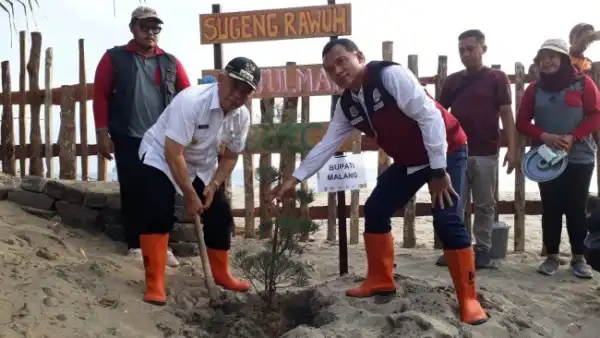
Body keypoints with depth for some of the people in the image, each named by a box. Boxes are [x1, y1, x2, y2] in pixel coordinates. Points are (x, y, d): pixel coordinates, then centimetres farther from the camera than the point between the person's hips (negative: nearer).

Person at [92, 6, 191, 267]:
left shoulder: (170, 62, 10)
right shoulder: (114, 58, 3)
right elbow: (101, 95, 0)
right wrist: (102, 132, -7)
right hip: (128, 140, -2)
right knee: (132, 193, 4)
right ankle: (134, 245, 15)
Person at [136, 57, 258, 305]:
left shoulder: (242, 116, -15)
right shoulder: (191, 101, -34)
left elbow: (230, 156, 0)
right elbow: (173, 154, -34)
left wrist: (213, 185, -13)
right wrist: (190, 195, -28)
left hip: (202, 166, 6)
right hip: (160, 157, -6)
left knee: (221, 216, 4)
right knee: (158, 217, -22)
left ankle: (221, 274, 23)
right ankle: (155, 284, -11)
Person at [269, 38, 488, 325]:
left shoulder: (391, 75, -25)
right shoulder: (346, 105, -1)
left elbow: (430, 117, -26)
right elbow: (327, 145, 4)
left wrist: (439, 172, -25)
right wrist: (294, 179, -1)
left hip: (446, 151, -8)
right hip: (408, 160, 8)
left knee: (446, 220, -18)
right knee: (375, 211, 4)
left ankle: (468, 299, -4)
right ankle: (380, 281, 21)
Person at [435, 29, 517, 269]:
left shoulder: (497, 78, 0)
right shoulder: (452, 81, 9)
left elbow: (506, 114, -3)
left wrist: (512, 149, -10)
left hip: (486, 154, -2)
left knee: (485, 205, 6)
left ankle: (483, 249, 16)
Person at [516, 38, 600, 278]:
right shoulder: (534, 89, 6)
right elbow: (522, 122, 4)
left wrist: (573, 137, -17)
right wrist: (544, 136, -14)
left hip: (580, 158, -2)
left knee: (577, 209, 2)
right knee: (550, 209, 5)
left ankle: (579, 258, 13)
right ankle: (551, 256, 14)